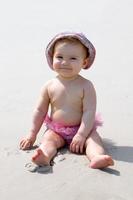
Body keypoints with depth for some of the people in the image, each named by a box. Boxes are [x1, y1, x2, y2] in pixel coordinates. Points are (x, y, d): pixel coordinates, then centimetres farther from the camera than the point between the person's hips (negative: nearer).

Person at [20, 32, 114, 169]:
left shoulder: (86, 86, -10)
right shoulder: (50, 86, -2)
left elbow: (89, 112, -15)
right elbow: (40, 110, 6)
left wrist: (81, 135, -24)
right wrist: (32, 134, 5)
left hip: (81, 129, -2)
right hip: (56, 130, 2)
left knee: (93, 138, -27)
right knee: (48, 139, -25)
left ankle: (97, 158, -53)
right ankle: (44, 157, -52)